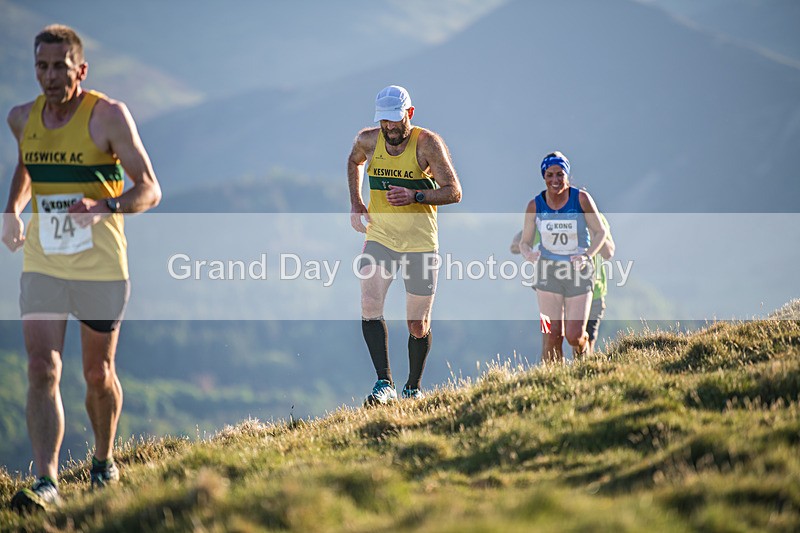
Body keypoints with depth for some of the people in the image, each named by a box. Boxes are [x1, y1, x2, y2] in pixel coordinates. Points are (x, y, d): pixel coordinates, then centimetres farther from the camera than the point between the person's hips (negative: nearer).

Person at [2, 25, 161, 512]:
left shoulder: (109, 115, -11)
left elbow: (150, 189, -13)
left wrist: (104, 209, -31)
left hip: (101, 267, -3)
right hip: (42, 265, 3)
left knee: (98, 374, 11)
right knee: (42, 371, -12)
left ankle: (105, 459, 36)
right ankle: (46, 482, -18)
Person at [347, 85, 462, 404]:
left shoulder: (427, 144, -10)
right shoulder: (368, 140, 1)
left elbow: (454, 192, -10)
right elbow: (354, 161, 26)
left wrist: (414, 196, -25)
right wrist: (355, 203, 13)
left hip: (420, 243, -2)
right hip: (379, 238, 2)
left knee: (418, 326, 4)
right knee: (369, 306, -20)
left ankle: (413, 387, 25)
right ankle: (384, 383, -21)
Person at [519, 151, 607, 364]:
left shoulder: (581, 199, -9)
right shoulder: (535, 206, -4)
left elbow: (601, 232, 0)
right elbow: (524, 241, 5)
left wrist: (587, 255, -16)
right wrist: (529, 254, -18)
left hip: (578, 272, -1)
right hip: (548, 272, 1)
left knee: (574, 335, -5)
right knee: (552, 333, -8)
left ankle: (583, 354, 31)